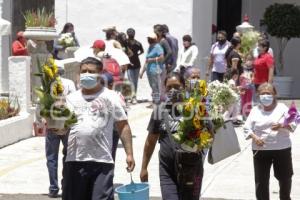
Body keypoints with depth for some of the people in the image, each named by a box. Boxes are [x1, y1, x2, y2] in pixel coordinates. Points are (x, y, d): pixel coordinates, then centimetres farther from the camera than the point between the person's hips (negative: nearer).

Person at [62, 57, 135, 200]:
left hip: (102, 161, -2)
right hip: (74, 160, 2)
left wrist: (129, 153, -1)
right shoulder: (72, 98, 12)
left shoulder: (110, 97, 6)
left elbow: (123, 126, 6)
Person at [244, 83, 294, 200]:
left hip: (282, 149, 0)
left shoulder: (282, 108, 1)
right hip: (261, 150, 0)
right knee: (261, 181, -1)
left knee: (285, 178, 12)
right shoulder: (255, 110, 3)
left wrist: (281, 126, -24)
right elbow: (247, 129, 2)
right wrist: (254, 137, -18)